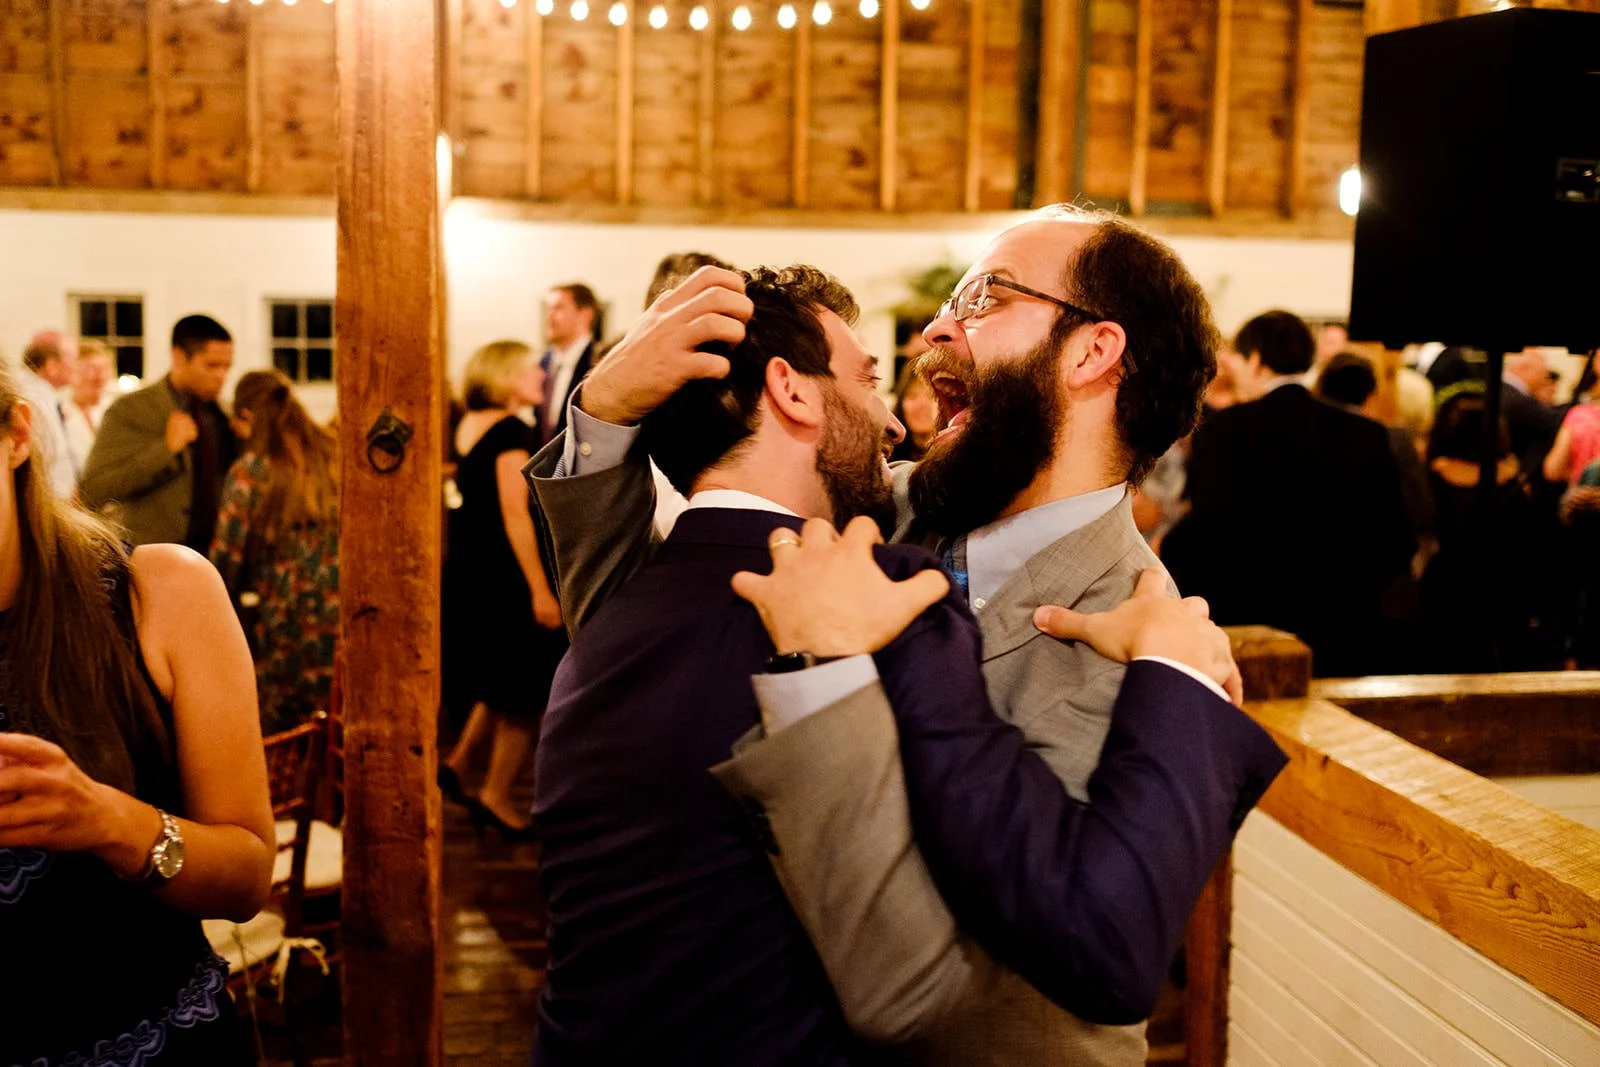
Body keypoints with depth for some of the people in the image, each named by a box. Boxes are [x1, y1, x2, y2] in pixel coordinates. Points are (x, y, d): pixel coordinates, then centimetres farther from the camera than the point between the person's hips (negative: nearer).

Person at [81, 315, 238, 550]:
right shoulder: (129, 410, -6)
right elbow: (93, 491, -13)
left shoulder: (223, 413, 9)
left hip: (216, 556, 4)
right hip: (154, 557, -4)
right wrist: (166, 449, -19)